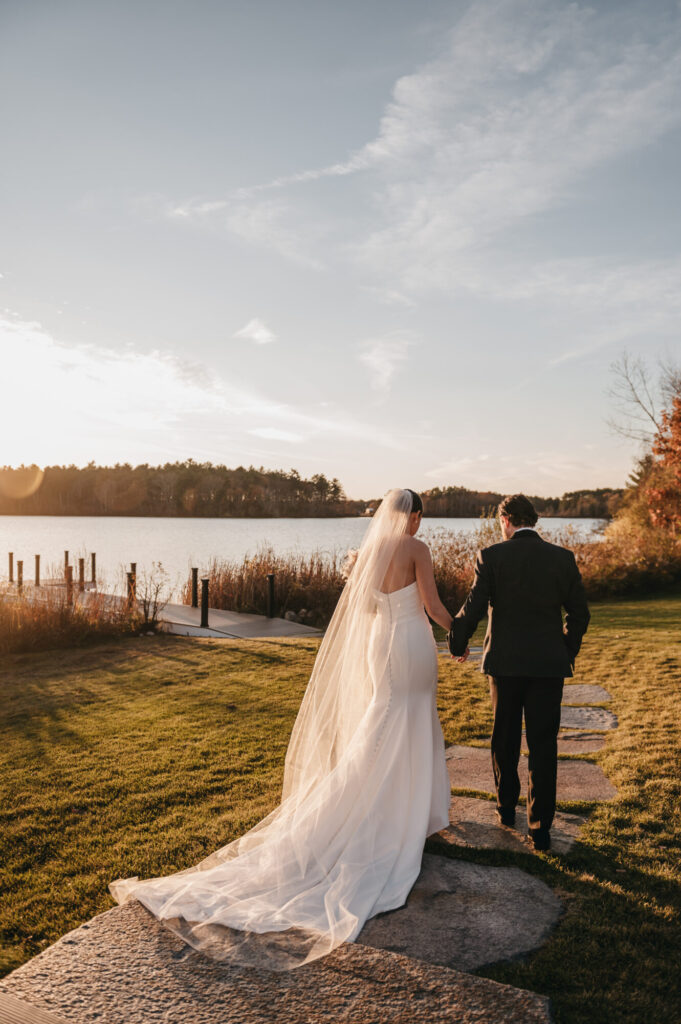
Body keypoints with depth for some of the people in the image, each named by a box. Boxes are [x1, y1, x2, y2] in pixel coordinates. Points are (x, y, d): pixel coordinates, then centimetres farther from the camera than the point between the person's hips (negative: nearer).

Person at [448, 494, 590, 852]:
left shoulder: (491, 557, -9)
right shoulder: (563, 558, -1)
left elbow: (473, 608, -9)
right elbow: (579, 613, 4)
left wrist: (458, 644, 8)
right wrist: (568, 651, 20)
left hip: (505, 662, -1)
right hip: (549, 664, 1)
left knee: (505, 739, 18)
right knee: (543, 746, 8)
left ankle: (506, 809, 34)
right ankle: (540, 828, 11)